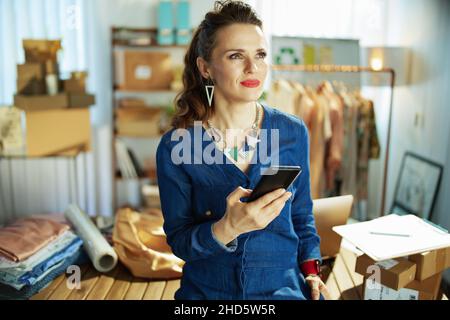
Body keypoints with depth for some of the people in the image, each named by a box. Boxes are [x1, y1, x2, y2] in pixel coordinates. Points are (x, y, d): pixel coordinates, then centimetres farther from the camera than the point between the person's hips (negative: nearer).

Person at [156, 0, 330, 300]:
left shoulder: (294, 132, -3)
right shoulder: (175, 147, -10)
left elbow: (302, 216, 9)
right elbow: (178, 241, -7)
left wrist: (310, 270, -2)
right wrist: (226, 229, -24)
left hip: (283, 286, 2)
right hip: (207, 290, -1)